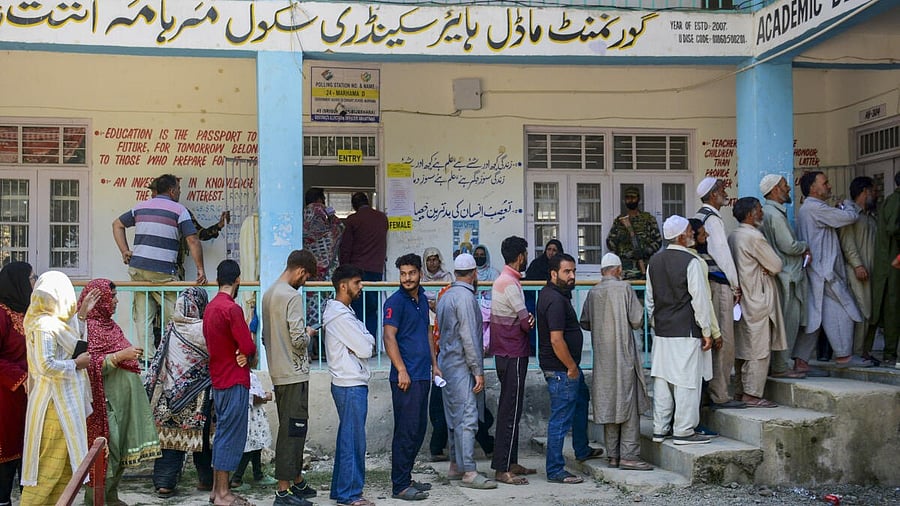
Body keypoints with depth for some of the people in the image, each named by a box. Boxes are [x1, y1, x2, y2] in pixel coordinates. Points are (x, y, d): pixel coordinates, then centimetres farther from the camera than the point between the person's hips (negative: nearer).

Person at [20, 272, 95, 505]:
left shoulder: (54, 322, 12)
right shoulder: (44, 325, -17)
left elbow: (69, 342, 27)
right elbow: (46, 365, -26)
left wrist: (82, 314, 23)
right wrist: (76, 364, -13)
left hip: (66, 401, 10)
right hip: (55, 403, -10)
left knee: (66, 466, 15)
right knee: (48, 467, -5)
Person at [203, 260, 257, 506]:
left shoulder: (210, 307, 10)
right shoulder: (232, 308, -18)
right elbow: (249, 347, -20)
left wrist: (242, 354, -1)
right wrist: (248, 356, 3)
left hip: (218, 379, 9)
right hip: (235, 381, -9)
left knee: (222, 433, 15)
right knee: (231, 435, -3)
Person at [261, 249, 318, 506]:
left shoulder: (268, 294, 12)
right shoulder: (293, 296, -16)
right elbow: (298, 340, -22)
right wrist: (308, 334, -1)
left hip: (278, 373, 9)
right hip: (294, 374, -9)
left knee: (291, 428, 17)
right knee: (293, 430, -4)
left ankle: (297, 481, 27)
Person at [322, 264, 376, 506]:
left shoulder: (342, 311, 16)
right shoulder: (341, 316, -17)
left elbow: (364, 338, 15)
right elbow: (365, 349, -17)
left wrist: (364, 340, -5)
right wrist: (368, 340, 2)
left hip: (347, 383, 10)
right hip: (352, 385, -10)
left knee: (346, 438, 15)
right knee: (353, 440, -4)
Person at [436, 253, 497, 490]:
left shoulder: (445, 296, 14)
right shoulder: (465, 297, -14)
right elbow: (469, 337, -19)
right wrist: (478, 370, -16)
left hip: (447, 362, 10)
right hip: (462, 365, -10)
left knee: (454, 417, 15)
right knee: (467, 417, -9)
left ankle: (455, 465, 21)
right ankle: (469, 472, -8)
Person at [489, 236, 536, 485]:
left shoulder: (501, 280, 14)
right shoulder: (511, 284, -17)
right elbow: (526, 323, -16)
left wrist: (527, 318, -9)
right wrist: (532, 320, 6)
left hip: (504, 353, 10)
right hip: (514, 355, -10)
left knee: (509, 409, 15)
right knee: (511, 411, -6)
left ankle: (511, 462, 23)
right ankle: (502, 469, -3)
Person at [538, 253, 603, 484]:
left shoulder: (550, 293, 10)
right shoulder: (555, 300, -23)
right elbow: (556, 340, -28)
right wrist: (572, 367, -18)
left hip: (568, 367, 11)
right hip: (561, 369, -11)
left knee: (581, 400, 28)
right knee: (561, 419, -4)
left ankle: (582, 450, 44)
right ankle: (555, 471, 5)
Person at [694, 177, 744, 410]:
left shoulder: (698, 217, 16)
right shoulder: (713, 219, -12)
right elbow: (722, 253, -13)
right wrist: (736, 285, -5)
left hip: (704, 280, 10)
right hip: (718, 282, -10)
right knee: (724, 340, -6)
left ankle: (709, 389, 20)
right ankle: (720, 396, -3)